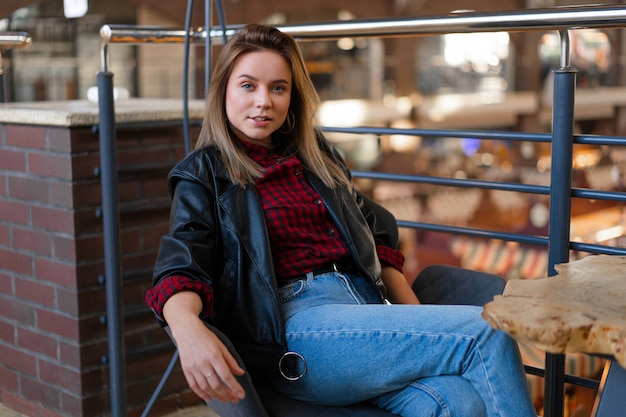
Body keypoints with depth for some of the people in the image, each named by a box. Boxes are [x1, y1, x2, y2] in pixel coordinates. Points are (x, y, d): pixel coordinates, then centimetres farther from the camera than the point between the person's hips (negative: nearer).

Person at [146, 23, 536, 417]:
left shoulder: (318, 155, 23)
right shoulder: (205, 174, 7)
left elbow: (374, 238, 24)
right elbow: (180, 268, -8)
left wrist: (419, 320, 9)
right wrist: (188, 329, -32)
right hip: (297, 321, -5)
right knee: (489, 337, -21)